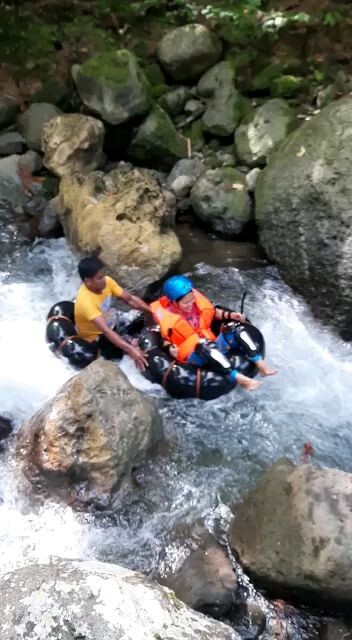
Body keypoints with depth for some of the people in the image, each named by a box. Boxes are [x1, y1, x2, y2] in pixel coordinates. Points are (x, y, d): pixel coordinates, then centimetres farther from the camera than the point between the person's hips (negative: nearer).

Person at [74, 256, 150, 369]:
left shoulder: (106, 282, -17)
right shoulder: (86, 301, -37)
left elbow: (129, 298, -9)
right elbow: (106, 331, -45)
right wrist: (131, 349, -55)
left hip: (111, 325, 8)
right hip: (96, 338, -7)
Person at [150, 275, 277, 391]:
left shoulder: (196, 300, 2)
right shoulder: (165, 314, -10)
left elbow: (213, 312, 15)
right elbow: (163, 339, -3)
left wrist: (230, 315, 0)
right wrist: (170, 348, -23)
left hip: (212, 347, 6)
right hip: (192, 355, -6)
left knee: (235, 327, -12)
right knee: (204, 344, -39)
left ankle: (260, 364, -21)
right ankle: (238, 378, -45)